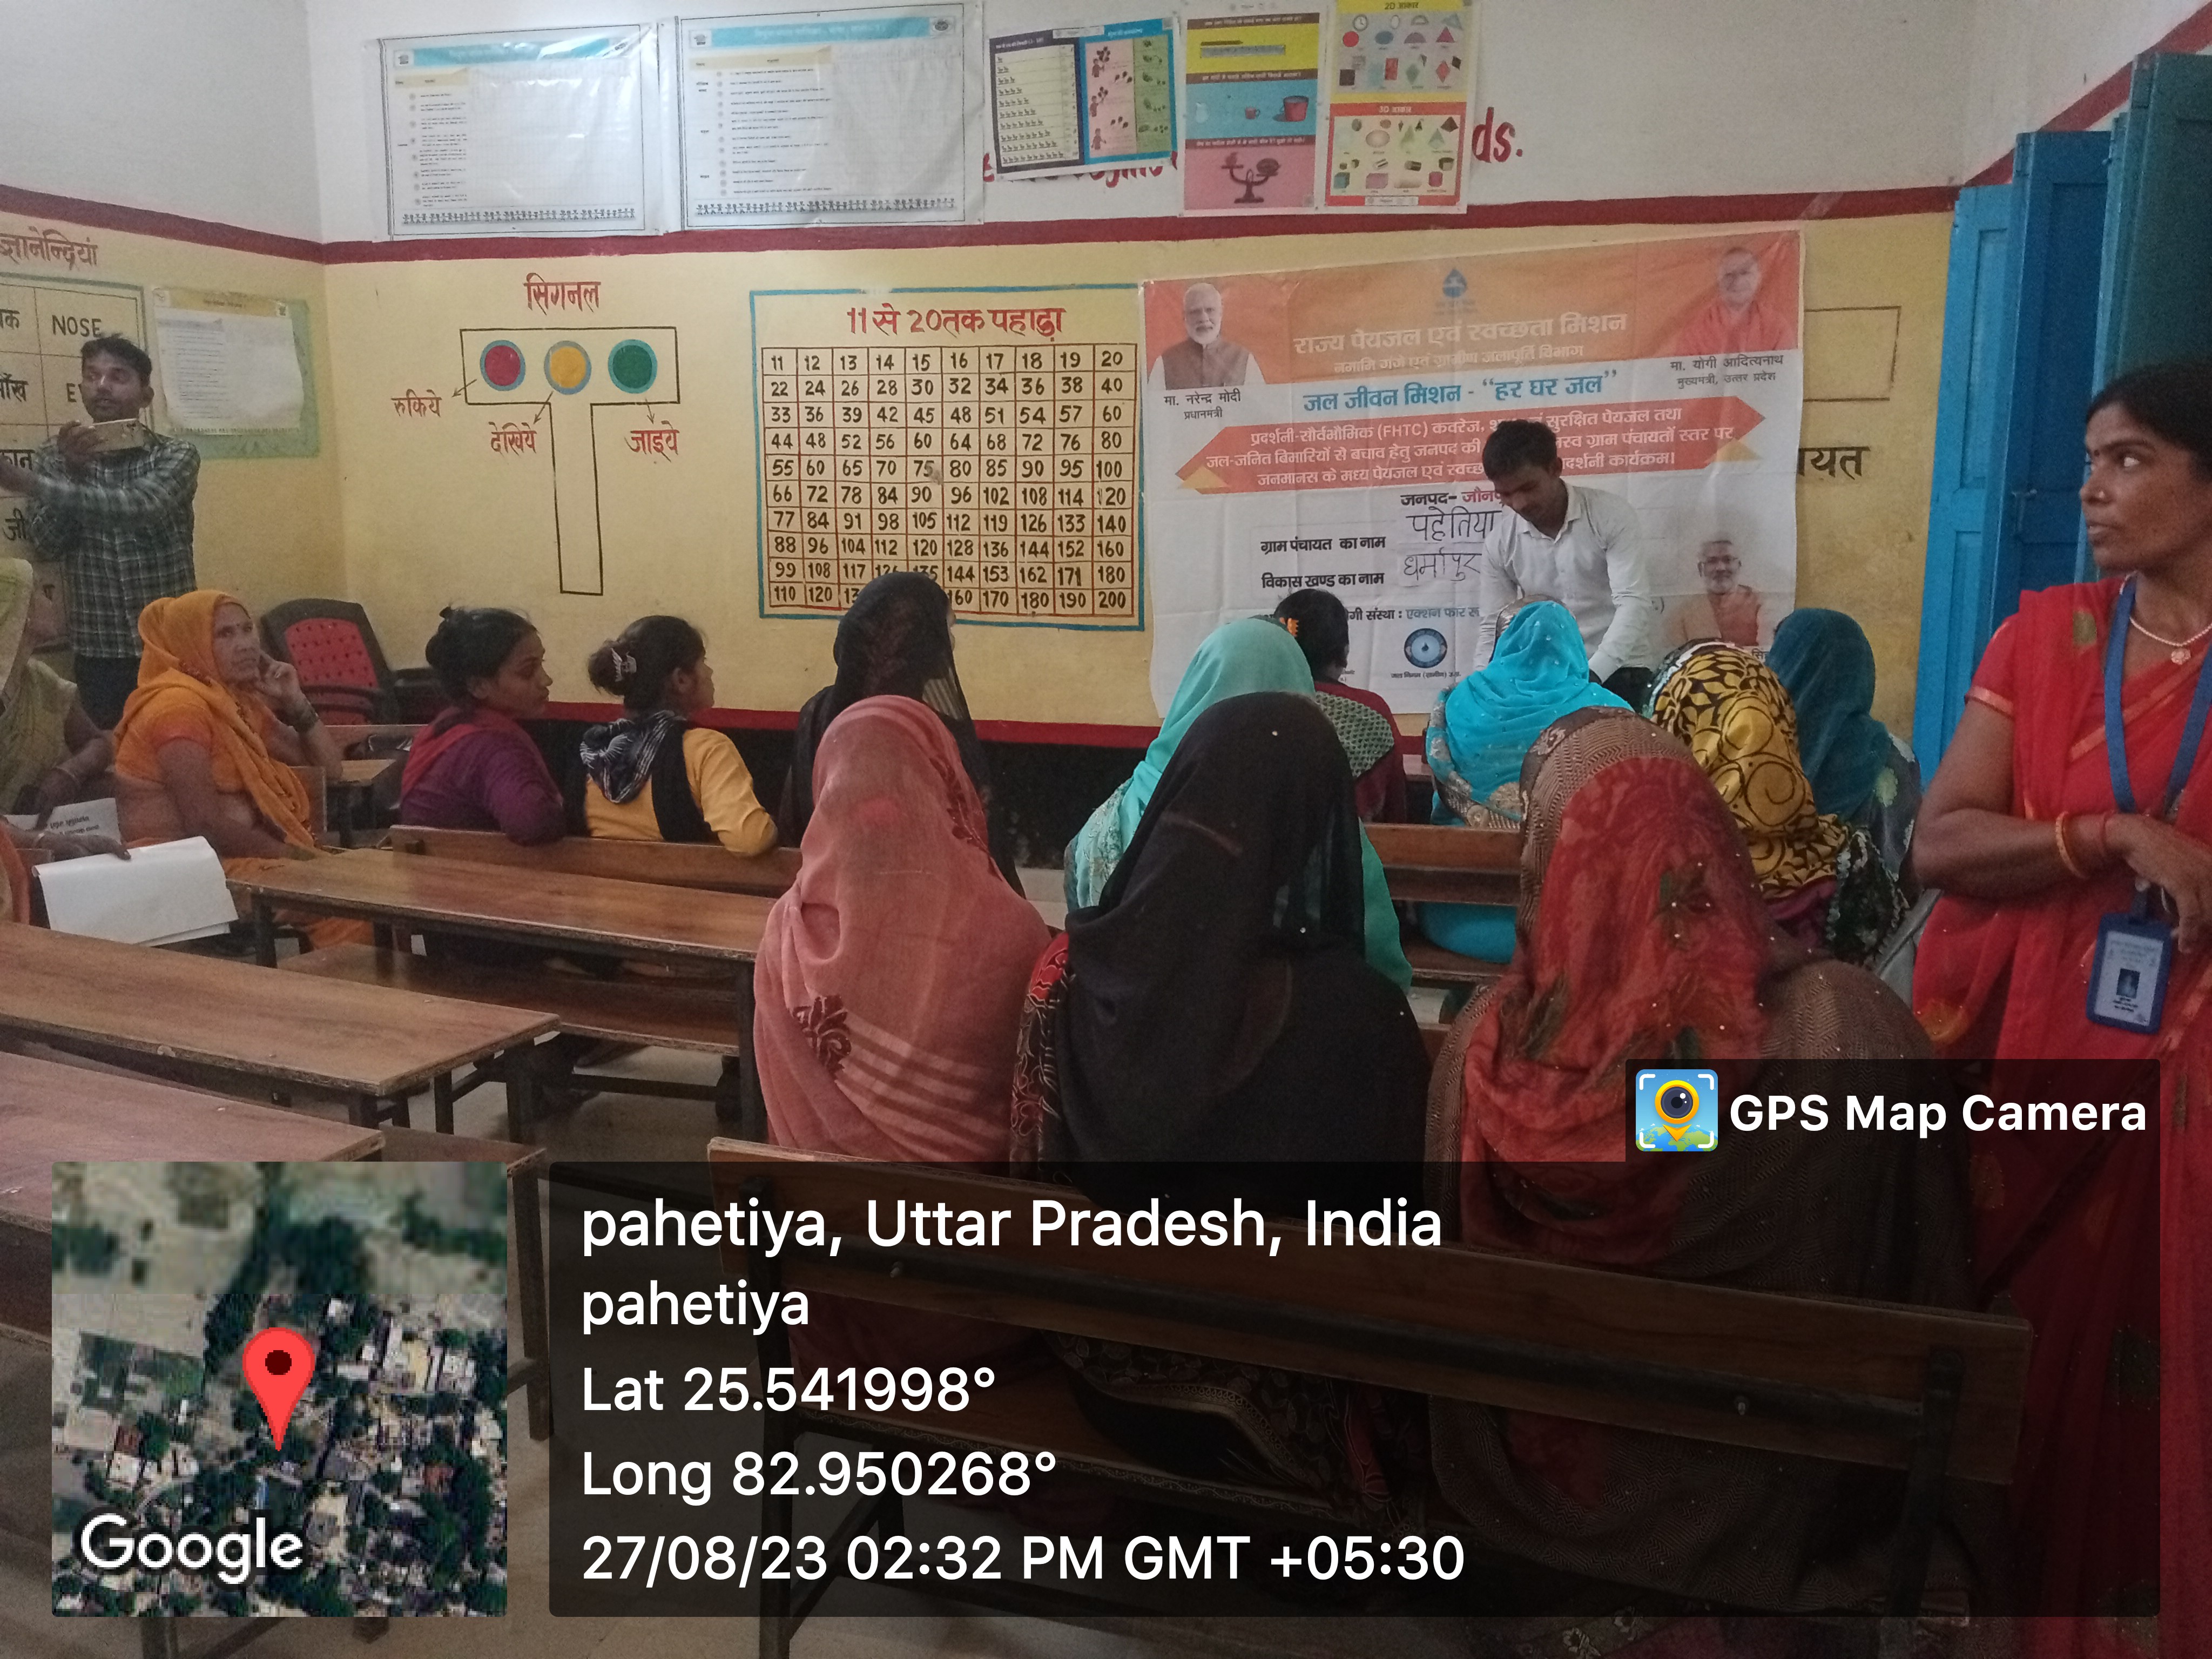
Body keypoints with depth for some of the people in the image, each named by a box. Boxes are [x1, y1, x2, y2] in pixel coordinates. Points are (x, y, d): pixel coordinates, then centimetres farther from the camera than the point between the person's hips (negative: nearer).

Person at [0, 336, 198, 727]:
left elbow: (139, 506, -23)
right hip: (99, 654, 2)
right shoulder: (56, 456, 7)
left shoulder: (176, 455, -2)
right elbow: (47, 544, -2)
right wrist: (71, 471, -13)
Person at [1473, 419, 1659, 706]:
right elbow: (1492, 627, 5)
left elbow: (1634, 603, -18)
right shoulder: (1500, 540, -2)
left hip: (1617, 670, -3)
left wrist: (1591, 675, -31)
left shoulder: (1610, 515, -11)